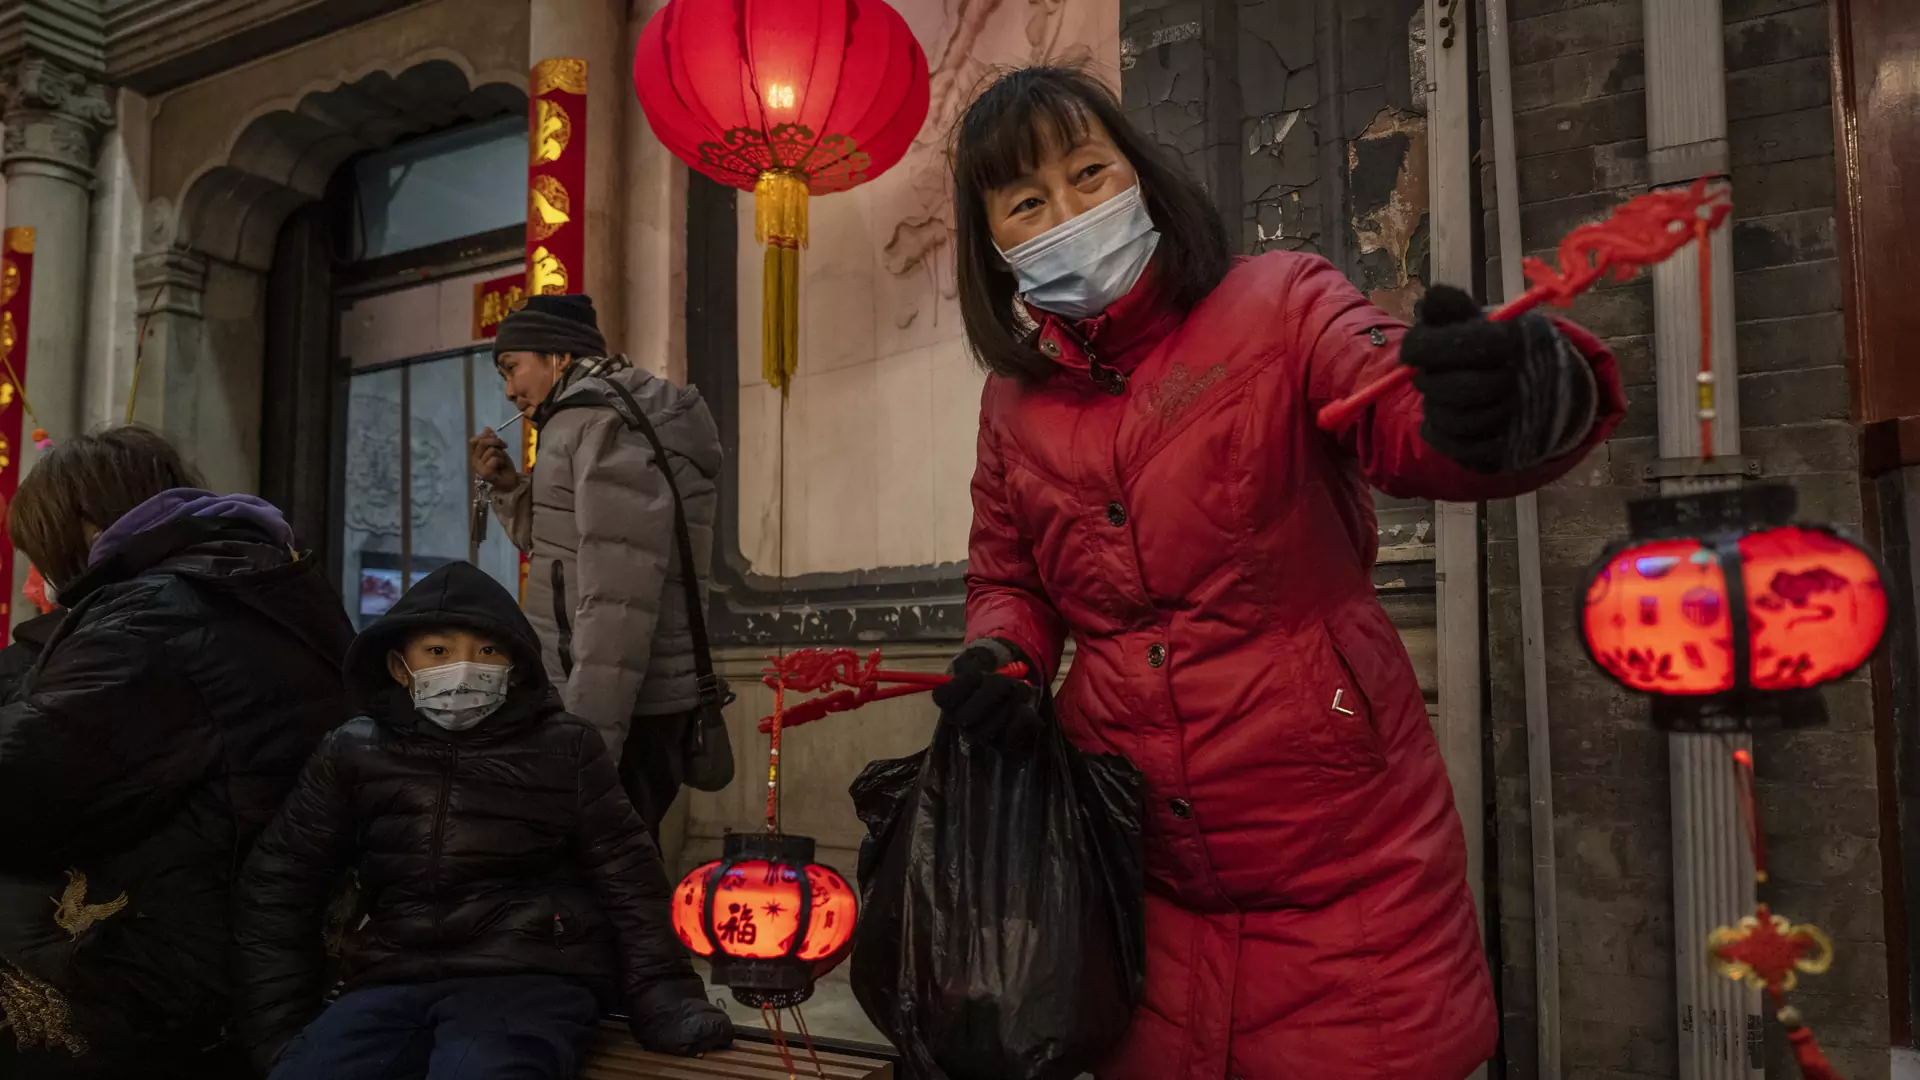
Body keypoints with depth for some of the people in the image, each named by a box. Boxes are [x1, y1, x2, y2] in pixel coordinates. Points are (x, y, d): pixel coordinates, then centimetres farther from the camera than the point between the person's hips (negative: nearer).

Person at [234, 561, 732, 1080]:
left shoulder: (564, 749, 4)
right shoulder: (353, 755, 10)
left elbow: (627, 879, 4)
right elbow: (279, 883, 16)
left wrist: (665, 997, -1)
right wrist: (281, 1019, 11)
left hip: (533, 977, -4)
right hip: (396, 982, 4)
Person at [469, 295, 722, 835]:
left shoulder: (606, 422, -13)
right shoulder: (593, 418, 19)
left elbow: (618, 596, -22)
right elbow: (567, 550, 26)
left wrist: (588, 735, -24)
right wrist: (510, 488, 12)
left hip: (613, 708, -10)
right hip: (632, 701, 10)